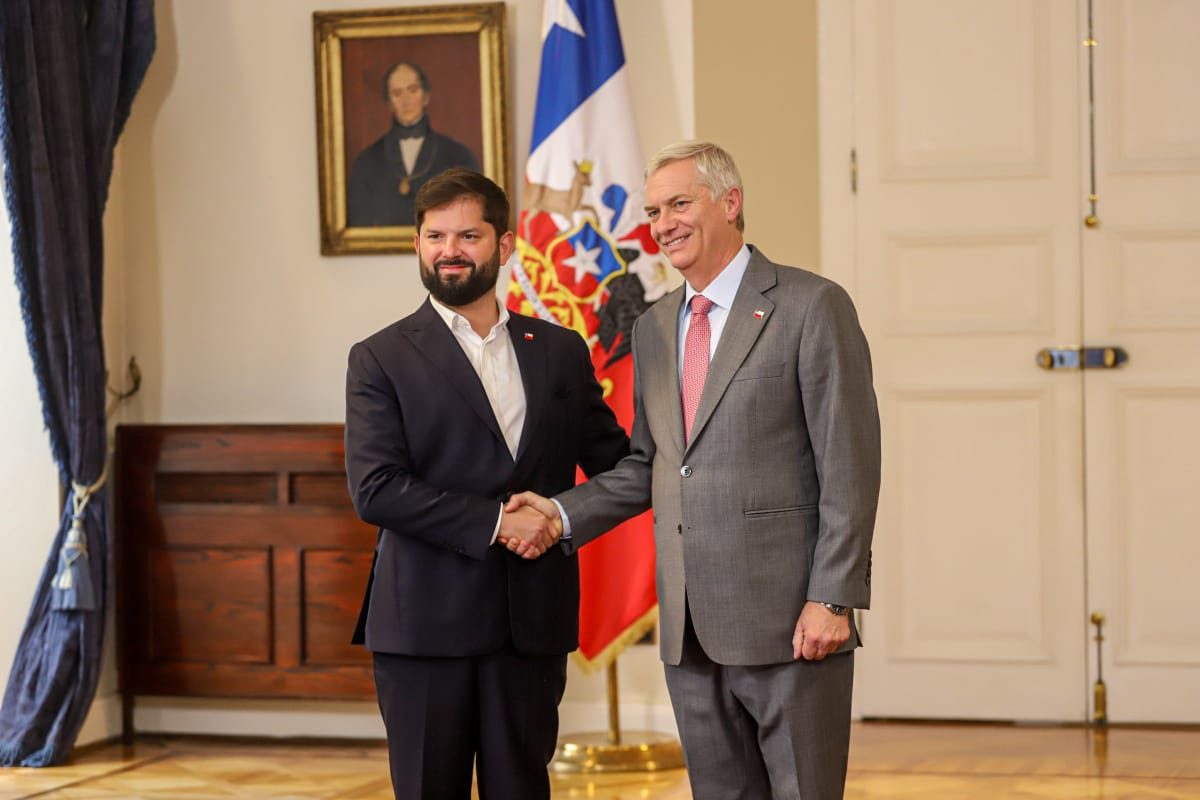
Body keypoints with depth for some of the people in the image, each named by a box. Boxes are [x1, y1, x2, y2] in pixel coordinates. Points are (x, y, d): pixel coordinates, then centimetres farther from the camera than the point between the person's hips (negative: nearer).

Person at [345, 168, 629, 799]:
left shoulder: (561, 352, 12)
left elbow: (615, 463, 14)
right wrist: (494, 523, -15)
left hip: (533, 622, 3)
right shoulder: (380, 360, 1)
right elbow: (375, 489, -10)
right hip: (425, 622, -2)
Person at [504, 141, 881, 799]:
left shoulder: (812, 307, -5)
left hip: (788, 621, -6)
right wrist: (563, 514, 3)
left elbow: (849, 466, -9)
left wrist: (832, 599, -14)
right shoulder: (653, 328, 15)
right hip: (692, 631, 6)